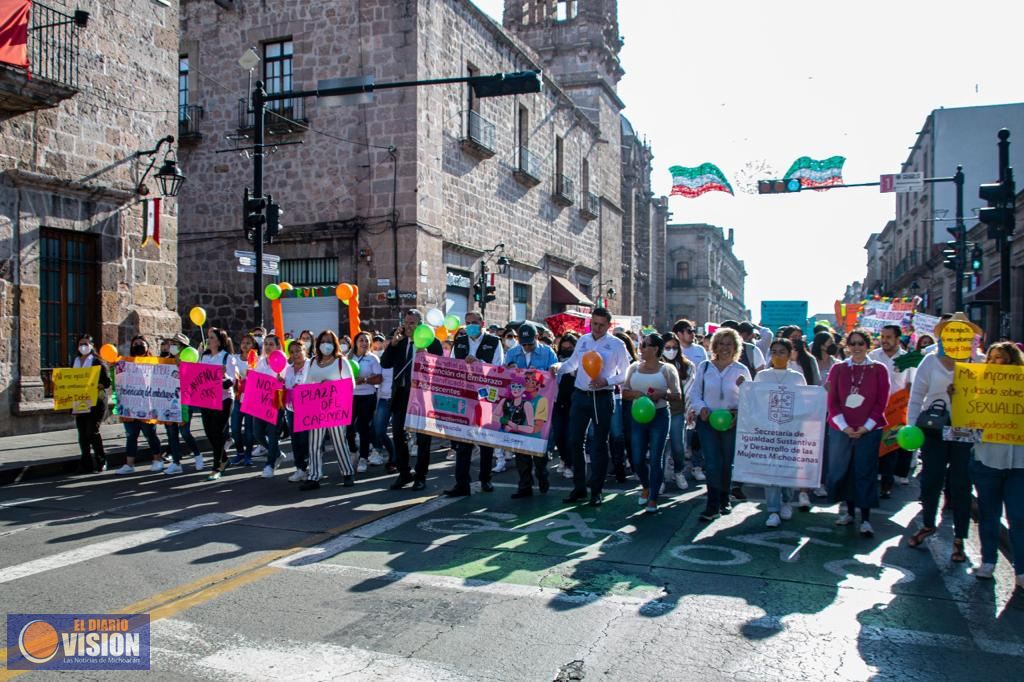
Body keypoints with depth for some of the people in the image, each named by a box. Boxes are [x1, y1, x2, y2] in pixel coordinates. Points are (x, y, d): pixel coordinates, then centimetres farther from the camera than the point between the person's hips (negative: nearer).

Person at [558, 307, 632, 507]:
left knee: (600, 444, 4)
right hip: (580, 395, 4)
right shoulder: (582, 340, 8)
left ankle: (596, 490, 14)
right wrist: (558, 369, 1)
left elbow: (625, 374, -2)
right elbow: (572, 363, 19)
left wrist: (606, 381, -16)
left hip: (602, 398, -4)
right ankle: (579, 488, 16)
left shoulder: (616, 345, -4)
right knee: (574, 441, 4)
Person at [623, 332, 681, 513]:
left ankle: (653, 499, 10)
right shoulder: (634, 367, 8)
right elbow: (624, 392, 7)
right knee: (638, 459, 6)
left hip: (659, 416, -3)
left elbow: (677, 395, -2)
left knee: (656, 459, -1)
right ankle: (646, 486, 34)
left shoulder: (667, 369, -2)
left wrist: (663, 393, -21)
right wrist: (636, 394, -14)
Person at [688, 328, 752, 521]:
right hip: (707, 420, 0)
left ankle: (724, 500, 29)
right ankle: (713, 506, -5)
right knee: (712, 462, -7)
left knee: (728, 463, 11)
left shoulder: (741, 370, 2)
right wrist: (701, 408, -10)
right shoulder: (704, 367, 4)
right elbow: (694, 393, 8)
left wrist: (739, 414, -14)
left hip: (732, 422, 0)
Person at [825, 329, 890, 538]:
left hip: (869, 430, -2)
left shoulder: (878, 369, 2)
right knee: (842, 470, 6)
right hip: (840, 429, 2)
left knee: (865, 472, -1)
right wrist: (844, 426, -8)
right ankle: (849, 511, 20)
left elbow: (881, 402, -1)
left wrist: (866, 427, -9)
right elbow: (832, 400, 2)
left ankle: (865, 519, 4)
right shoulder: (838, 369, 4)